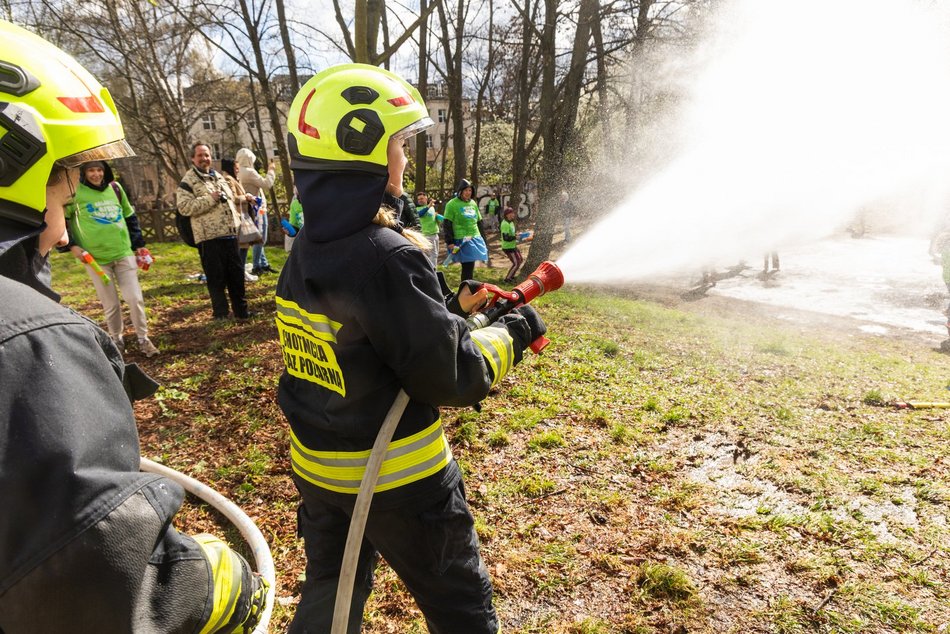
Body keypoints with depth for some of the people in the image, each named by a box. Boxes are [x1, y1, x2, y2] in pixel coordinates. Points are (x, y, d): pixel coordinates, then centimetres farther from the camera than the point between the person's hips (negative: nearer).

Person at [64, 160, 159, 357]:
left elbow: (129, 216, 17)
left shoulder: (114, 187, 8)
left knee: (135, 298, -1)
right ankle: (117, 340, 23)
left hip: (124, 252, 2)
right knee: (110, 304, 4)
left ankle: (143, 338, 13)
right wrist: (71, 245, -6)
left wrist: (139, 244, 16)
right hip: (95, 257, -2)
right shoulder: (75, 191, -3)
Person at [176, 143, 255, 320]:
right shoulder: (188, 181, -5)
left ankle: (241, 310, 22)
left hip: (230, 234, 7)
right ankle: (221, 314, 10)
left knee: (237, 274, 11)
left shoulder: (218, 176, 18)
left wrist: (237, 221, 18)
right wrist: (210, 198, -20)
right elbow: (184, 207, -17)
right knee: (216, 278, -1)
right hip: (209, 238, -7)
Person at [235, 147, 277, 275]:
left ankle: (264, 264, 21)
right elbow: (267, 184, -20)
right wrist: (270, 170, -8)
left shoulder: (240, 172, 11)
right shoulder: (248, 172, -17)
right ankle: (256, 266, -1)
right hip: (257, 209, -10)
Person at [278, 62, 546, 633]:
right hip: (397, 479, -7)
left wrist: (452, 308, 9)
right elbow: (453, 379, -22)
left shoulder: (306, 252, 0)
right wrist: (511, 333, -7)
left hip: (318, 468, 8)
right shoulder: (388, 257, -26)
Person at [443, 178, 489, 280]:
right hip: (462, 241, -6)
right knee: (467, 268, -10)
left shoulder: (473, 203, 15)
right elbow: (447, 225, -7)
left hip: (475, 239, 6)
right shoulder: (452, 204, -4)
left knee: (470, 267, 9)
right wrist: (450, 242, -13)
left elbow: (479, 222, 22)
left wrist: (483, 239, 20)